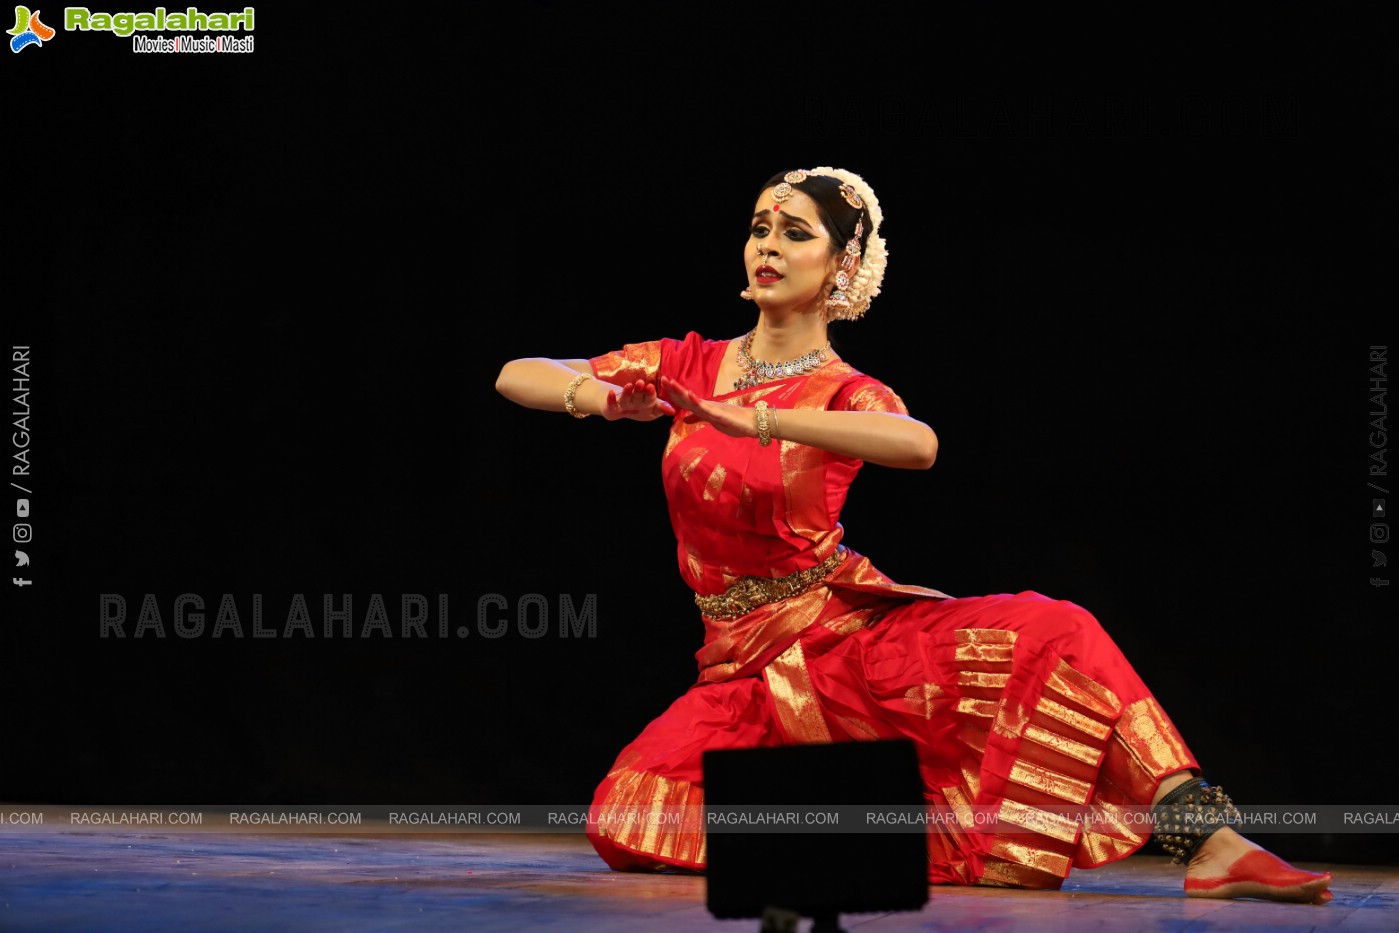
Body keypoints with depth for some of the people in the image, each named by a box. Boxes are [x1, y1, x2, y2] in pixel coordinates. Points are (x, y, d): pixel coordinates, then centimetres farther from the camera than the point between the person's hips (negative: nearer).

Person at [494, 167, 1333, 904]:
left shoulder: (843, 394, -4)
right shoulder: (690, 366, 6)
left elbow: (919, 445, -31)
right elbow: (515, 376, 6)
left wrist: (753, 420, -37)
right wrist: (599, 397, -17)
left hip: (861, 632, -2)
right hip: (750, 665, 2)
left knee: (1054, 636, -28)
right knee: (628, 825, -25)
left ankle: (1209, 840, -29)